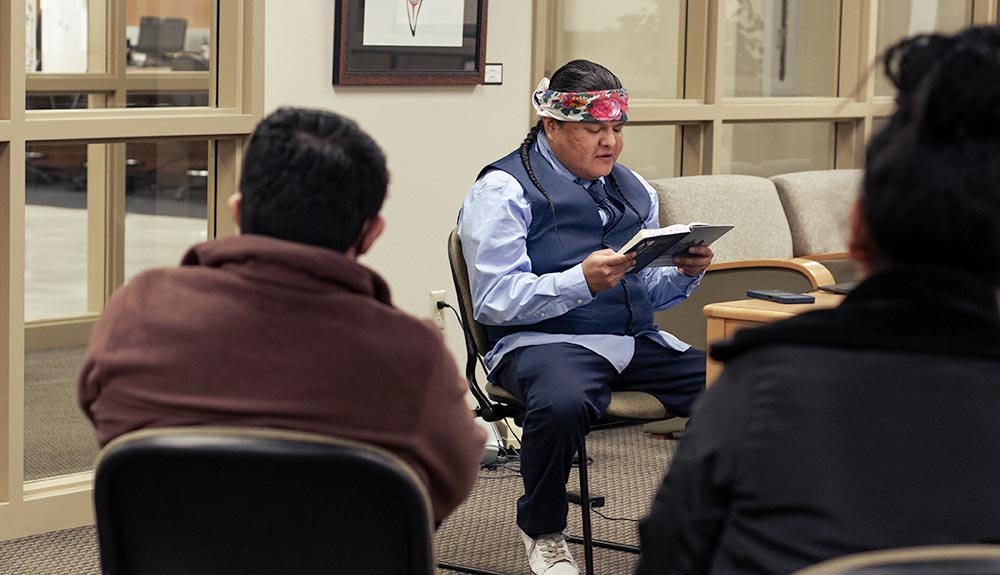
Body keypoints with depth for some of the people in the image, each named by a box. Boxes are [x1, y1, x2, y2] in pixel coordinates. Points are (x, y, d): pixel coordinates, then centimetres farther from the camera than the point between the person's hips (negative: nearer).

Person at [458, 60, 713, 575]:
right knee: (562, 403, -41)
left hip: (637, 340, 6)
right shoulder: (504, 191, 0)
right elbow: (493, 301, -10)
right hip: (541, 340, -6)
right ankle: (542, 533, -11)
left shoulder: (632, 189, 22)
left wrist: (684, 273, 3)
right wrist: (582, 281, -22)